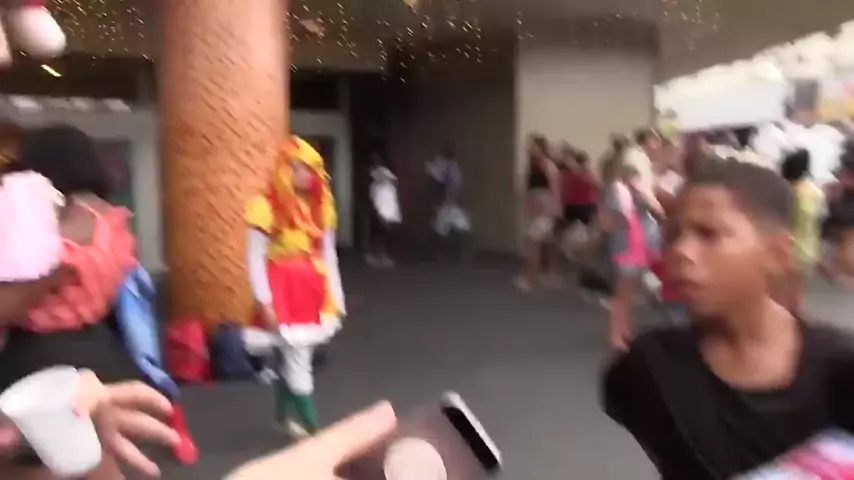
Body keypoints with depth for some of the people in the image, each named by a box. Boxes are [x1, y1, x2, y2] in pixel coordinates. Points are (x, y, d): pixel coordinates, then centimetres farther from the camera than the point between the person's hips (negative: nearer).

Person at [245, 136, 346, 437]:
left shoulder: (320, 206, 6)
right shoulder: (267, 206, -13)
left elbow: (328, 255, 9)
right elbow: (255, 259, -12)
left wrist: (336, 299, 9)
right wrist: (264, 302, -15)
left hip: (313, 291, 6)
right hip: (283, 292, -5)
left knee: (292, 357, 15)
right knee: (298, 361, -4)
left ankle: (284, 415, 35)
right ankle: (311, 427, 6)